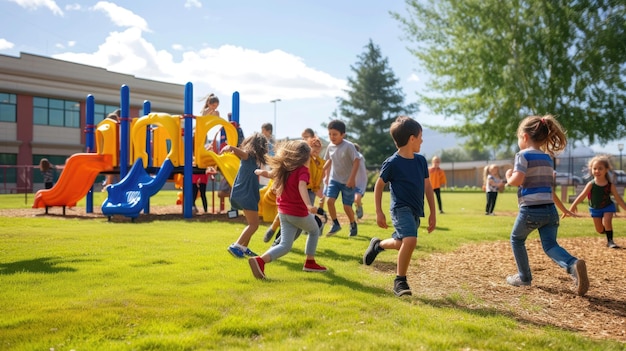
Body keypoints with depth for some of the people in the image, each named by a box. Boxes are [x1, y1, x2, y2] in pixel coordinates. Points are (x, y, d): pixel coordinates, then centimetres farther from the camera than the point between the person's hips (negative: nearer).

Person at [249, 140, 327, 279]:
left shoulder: (283, 169, 4)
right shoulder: (302, 170, -17)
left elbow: (270, 174, 22)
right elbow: (302, 187, -35)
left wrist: (260, 172, 45)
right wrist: (309, 205, -50)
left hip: (283, 212, 6)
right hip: (299, 213, -6)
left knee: (285, 245, 9)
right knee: (314, 231, 25)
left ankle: (260, 260, -14)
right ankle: (310, 262, 27)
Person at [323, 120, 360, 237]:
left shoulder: (349, 146, -17)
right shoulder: (330, 146, 1)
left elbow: (356, 161, -19)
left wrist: (352, 178, -25)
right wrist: (327, 175, 15)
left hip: (347, 181, -5)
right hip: (334, 179, 5)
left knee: (347, 206, -3)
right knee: (329, 200, -13)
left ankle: (353, 225, 26)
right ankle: (335, 224, 6)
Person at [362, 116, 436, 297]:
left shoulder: (421, 160, 4)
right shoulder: (392, 163, -14)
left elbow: (427, 186, 11)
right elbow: (379, 185, -4)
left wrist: (433, 213, 10)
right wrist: (379, 212, -4)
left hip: (416, 211, 7)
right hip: (401, 209, -7)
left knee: (401, 243, 16)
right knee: (410, 240, -25)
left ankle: (378, 244, 47)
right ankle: (400, 282, -9)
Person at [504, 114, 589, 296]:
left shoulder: (523, 155, -7)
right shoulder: (547, 157, 17)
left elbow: (517, 180, -22)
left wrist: (508, 176, 1)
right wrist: (563, 209, 34)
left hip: (530, 210, -6)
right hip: (550, 210, 6)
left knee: (516, 240, 17)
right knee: (550, 245, 6)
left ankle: (524, 277, 23)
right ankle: (573, 264, -22)